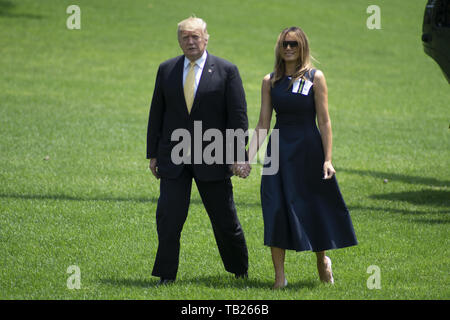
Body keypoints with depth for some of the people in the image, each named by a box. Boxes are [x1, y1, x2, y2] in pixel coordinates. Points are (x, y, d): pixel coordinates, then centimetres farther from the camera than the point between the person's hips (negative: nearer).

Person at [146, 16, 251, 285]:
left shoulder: (226, 71, -1)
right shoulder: (167, 70, 7)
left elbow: (238, 117, -3)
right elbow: (156, 114, 11)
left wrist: (237, 156, -8)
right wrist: (153, 154, 7)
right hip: (174, 157, 2)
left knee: (225, 219, 6)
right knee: (168, 216, -6)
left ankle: (240, 270, 25)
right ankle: (166, 275, 2)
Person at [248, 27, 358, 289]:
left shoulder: (315, 78, -3)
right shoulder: (270, 81, 5)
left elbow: (324, 122, -5)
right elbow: (263, 125, 6)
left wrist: (327, 159, -12)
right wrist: (249, 157, -4)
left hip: (309, 149, -2)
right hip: (280, 150, 2)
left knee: (316, 208, 7)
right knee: (277, 210, -5)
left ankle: (322, 259, 35)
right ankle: (279, 276, 1)